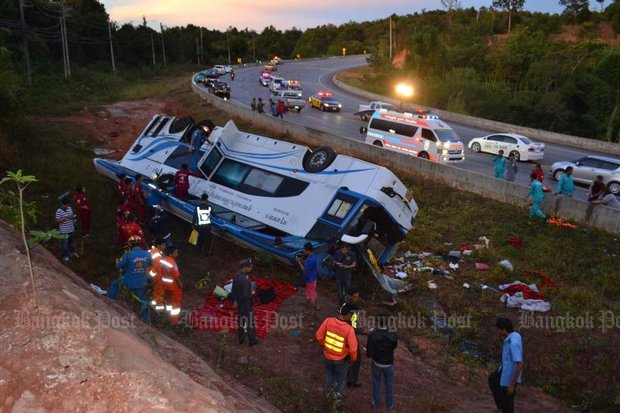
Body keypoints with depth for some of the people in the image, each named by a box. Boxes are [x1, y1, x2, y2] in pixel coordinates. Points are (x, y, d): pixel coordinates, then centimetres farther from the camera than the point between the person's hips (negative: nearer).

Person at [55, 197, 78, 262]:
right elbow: (57, 221, -18)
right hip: (64, 231, -6)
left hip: (71, 229, 6)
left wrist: (73, 217, -13)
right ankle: (65, 256, 22)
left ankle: (72, 252, 44)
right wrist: (65, 218, -28)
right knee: (64, 243, 7)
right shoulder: (59, 211, -19)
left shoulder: (70, 208, -1)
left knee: (71, 241, 24)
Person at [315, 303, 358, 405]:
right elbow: (353, 349, -24)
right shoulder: (349, 329, -32)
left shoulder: (328, 321, -23)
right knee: (340, 377, 26)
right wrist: (353, 358, -2)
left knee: (330, 373, 33)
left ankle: (329, 390, 54)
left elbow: (318, 336, -11)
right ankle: (338, 396, 46)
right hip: (341, 359, -3)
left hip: (327, 355, 3)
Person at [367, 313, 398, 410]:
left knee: (376, 383, 24)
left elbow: (369, 354, -23)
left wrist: (367, 352, 0)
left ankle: (377, 403, 39)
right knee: (389, 384, 23)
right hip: (389, 364, 1)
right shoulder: (393, 335, -22)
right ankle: (390, 404, 39)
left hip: (377, 363, -1)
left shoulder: (372, 336, -27)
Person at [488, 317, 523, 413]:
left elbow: (519, 364, -34)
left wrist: (512, 384, -26)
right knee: (492, 380, 30)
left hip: (510, 376, -10)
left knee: (507, 400, 10)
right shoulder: (515, 335, -5)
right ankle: (501, 404, 41)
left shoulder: (513, 343, -35)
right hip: (506, 370, 10)